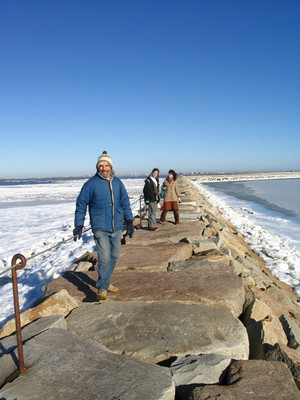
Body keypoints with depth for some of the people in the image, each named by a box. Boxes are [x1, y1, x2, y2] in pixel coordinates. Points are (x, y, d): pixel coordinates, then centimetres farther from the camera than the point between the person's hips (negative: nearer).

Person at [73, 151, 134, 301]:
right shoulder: (91, 184, -7)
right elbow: (81, 205, -3)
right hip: (100, 228, -5)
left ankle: (105, 283, 31)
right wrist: (78, 225, -4)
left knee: (114, 257, 13)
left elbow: (125, 203, 13)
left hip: (116, 227, 5)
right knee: (104, 258, -12)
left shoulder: (117, 183, 6)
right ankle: (102, 288, 4)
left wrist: (129, 221, 8)